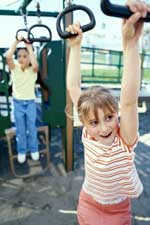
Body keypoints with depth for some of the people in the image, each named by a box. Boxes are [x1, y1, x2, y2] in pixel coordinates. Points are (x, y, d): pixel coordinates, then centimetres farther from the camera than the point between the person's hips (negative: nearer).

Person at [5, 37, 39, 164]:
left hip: (30, 102, -1)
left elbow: (35, 65, -33)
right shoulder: (15, 68, -5)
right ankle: (21, 151, 31)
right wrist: (17, 41, -17)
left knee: (32, 128, 12)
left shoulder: (33, 70, -8)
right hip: (18, 103, 1)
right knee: (20, 130, 12)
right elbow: (8, 56, -24)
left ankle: (34, 149, 32)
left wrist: (29, 46, -24)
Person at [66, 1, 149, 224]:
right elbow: (73, 88, -23)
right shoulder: (87, 134, -23)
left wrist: (131, 42, -52)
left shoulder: (125, 140, -29)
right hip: (88, 205, 2)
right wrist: (75, 46, -22)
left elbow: (128, 99, -47)